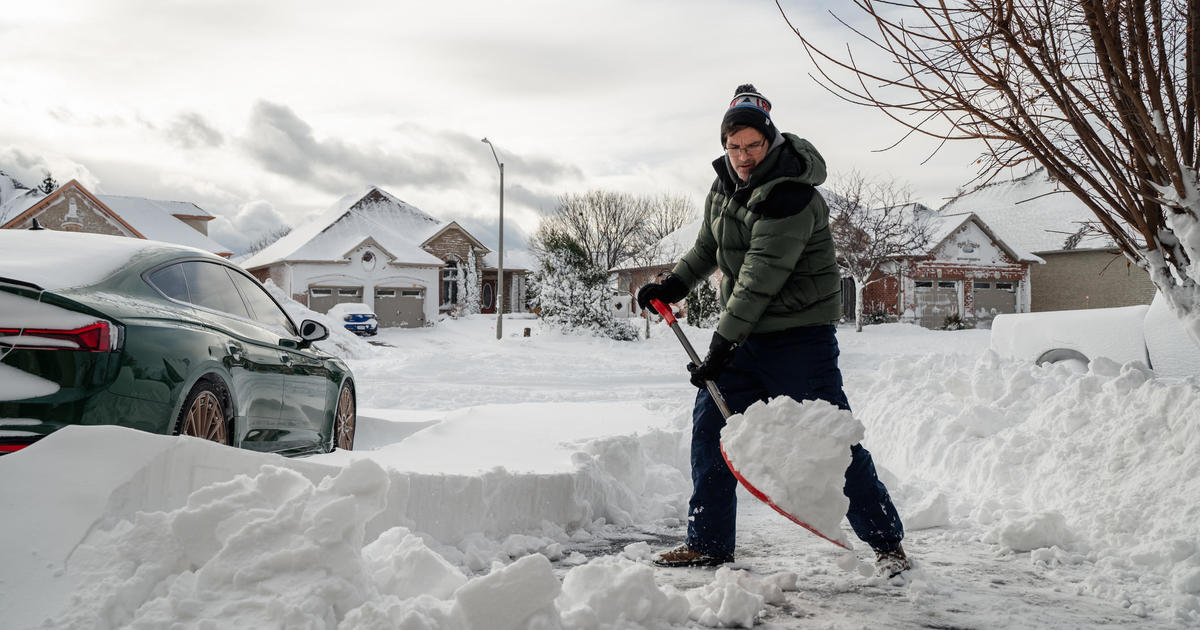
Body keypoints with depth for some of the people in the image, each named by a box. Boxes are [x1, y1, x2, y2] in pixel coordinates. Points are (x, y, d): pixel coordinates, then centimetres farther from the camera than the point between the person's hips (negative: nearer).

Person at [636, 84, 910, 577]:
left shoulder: (791, 195, -21)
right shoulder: (725, 185, 7)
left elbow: (760, 278, -25)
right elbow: (707, 248, 24)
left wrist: (722, 344, -25)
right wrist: (673, 284, 11)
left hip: (799, 337, -8)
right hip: (743, 335, 8)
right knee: (710, 425, 5)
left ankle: (886, 541, 8)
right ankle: (708, 542, 17)